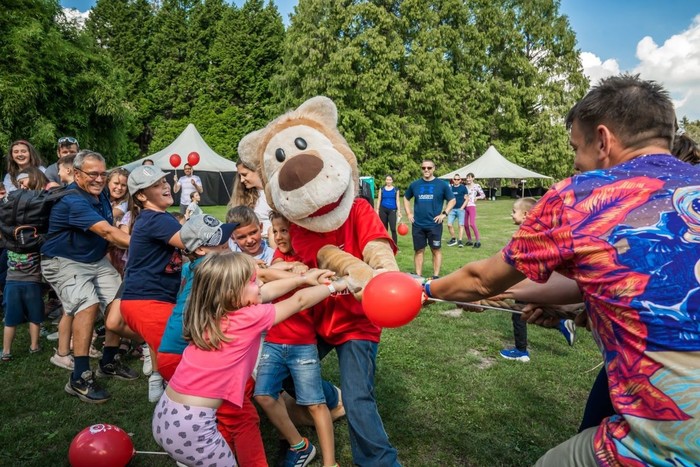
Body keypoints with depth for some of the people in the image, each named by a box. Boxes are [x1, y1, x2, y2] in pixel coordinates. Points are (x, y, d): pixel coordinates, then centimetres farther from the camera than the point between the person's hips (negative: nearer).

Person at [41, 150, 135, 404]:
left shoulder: (100, 194, 1)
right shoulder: (72, 201, -25)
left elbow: (108, 232, 17)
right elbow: (107, 232, -36)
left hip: (97, 260, 8)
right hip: (64, 262, -8)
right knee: (88, 304, -28)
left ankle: (109, 362, 16)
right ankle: (79, 378, -22)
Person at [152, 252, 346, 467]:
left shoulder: (209, 314, 3)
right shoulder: (250, 319, -16)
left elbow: (265, 292, 13)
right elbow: (300, 301, -2)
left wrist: (304, 278, 20)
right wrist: (335, 286, 12)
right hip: (190, 426, -7)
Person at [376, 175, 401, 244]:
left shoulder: (396, 190, 6)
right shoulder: (382, 189, 8)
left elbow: (397, 201, 6)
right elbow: (379, 200, 9)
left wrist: (398, 211, 1)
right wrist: (377, 210, 3)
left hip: (392, 210, -2)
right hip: (383, 210, 2)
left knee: (393, 228, -13)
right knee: (384, 229, 7)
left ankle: (395, 246, -10)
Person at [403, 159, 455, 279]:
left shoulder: (441, 184, 0)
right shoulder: (415, 185, 7)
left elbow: (452, 200, 5)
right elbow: (406, 198, 20)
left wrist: (444, 213, -6)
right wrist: (408, 213, 9)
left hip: (434, 224, -2)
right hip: (418, 225, 2)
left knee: (436, 250, 3)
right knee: (419, 250, 7)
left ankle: (436, 276, 11)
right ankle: (418, 276, 15)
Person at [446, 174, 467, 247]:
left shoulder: (463, 187, 1)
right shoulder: (450, 187, 8)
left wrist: (462, 207, -9)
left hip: (460, 209, -2)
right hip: (452, 209, 3)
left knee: (461, 225, -2)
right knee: (449, 224, -4)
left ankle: (460, 241, 3)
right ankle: (453, 239, 12)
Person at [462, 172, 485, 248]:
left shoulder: (476, 186, -1)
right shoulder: (465, 186, 12)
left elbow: (483, 195, 2)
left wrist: (477, 197, -13)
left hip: (472, 206, -6)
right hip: (465, 207, 6)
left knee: (472, 224, -17)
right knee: (465, 224, 6)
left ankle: (478, 241, -10)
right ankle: (469, 240, 18)